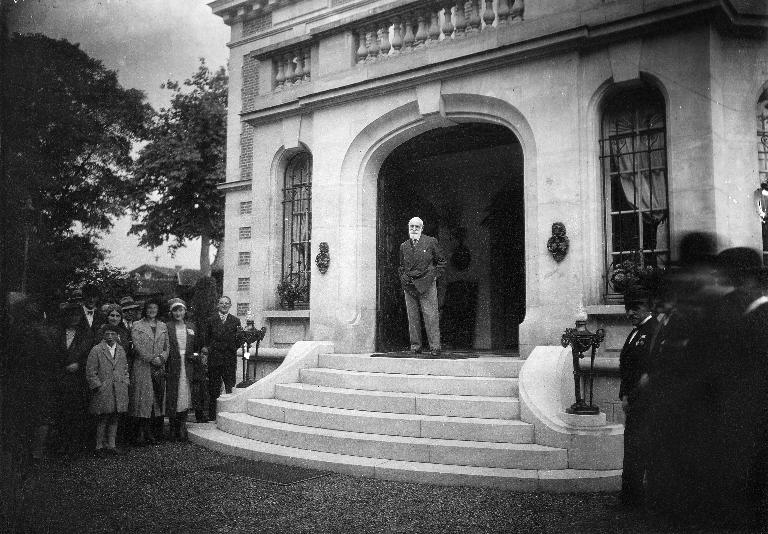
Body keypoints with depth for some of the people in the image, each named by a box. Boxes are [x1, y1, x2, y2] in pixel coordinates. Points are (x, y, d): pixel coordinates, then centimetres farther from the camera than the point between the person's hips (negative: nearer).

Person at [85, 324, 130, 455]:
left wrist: (124, 384, 8)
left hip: (119, 390, 5)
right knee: (103, 419, -1)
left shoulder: (121, 350, 12)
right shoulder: (96, 351, -4)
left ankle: (111, 445, 17)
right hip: (103, 392, -4)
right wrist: (99, 387, -9)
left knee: (114, 419, 9)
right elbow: (90, 373, -5)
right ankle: (100, 446, 9)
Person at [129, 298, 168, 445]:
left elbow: (167, 346, 10)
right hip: (142, 367, -3)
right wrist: (152, 359, -13)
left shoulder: (163, 326, 14)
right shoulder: (137, 325, 3)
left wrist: (161, 358, -8)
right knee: (143, 396, -5)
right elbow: (138, 346, -7)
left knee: (156, 398, 1)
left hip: (159, 368, 4)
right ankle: (142, 432, 0)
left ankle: (147, 431, 7)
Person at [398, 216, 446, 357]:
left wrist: (435, 276, -1)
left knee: (431, 317, -7)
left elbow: (441, 262, 8)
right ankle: (415, 346, 10)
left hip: (426, 285, -3)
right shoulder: (404, 246, 14)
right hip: (409, 286, 4)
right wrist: (403, 279, 11)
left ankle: (435, 347, -5)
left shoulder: (431, 242, 4)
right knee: (412, 318, 3)